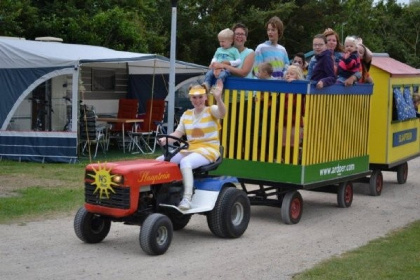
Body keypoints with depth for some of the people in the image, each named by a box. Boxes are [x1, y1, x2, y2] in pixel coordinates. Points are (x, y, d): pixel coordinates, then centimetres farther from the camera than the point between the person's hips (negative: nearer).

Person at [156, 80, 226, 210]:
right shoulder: (186, 114, 14)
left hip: (209, 150, -6)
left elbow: (222, 113, -24)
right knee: (160, 161, -12)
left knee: (185, 162, -37)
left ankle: (187, 199, -41)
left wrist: (218, 98, -44)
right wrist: (165, 139, -12)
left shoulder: (211, 110, -2)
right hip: (189, 149, 6)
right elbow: (178, 133, 9)